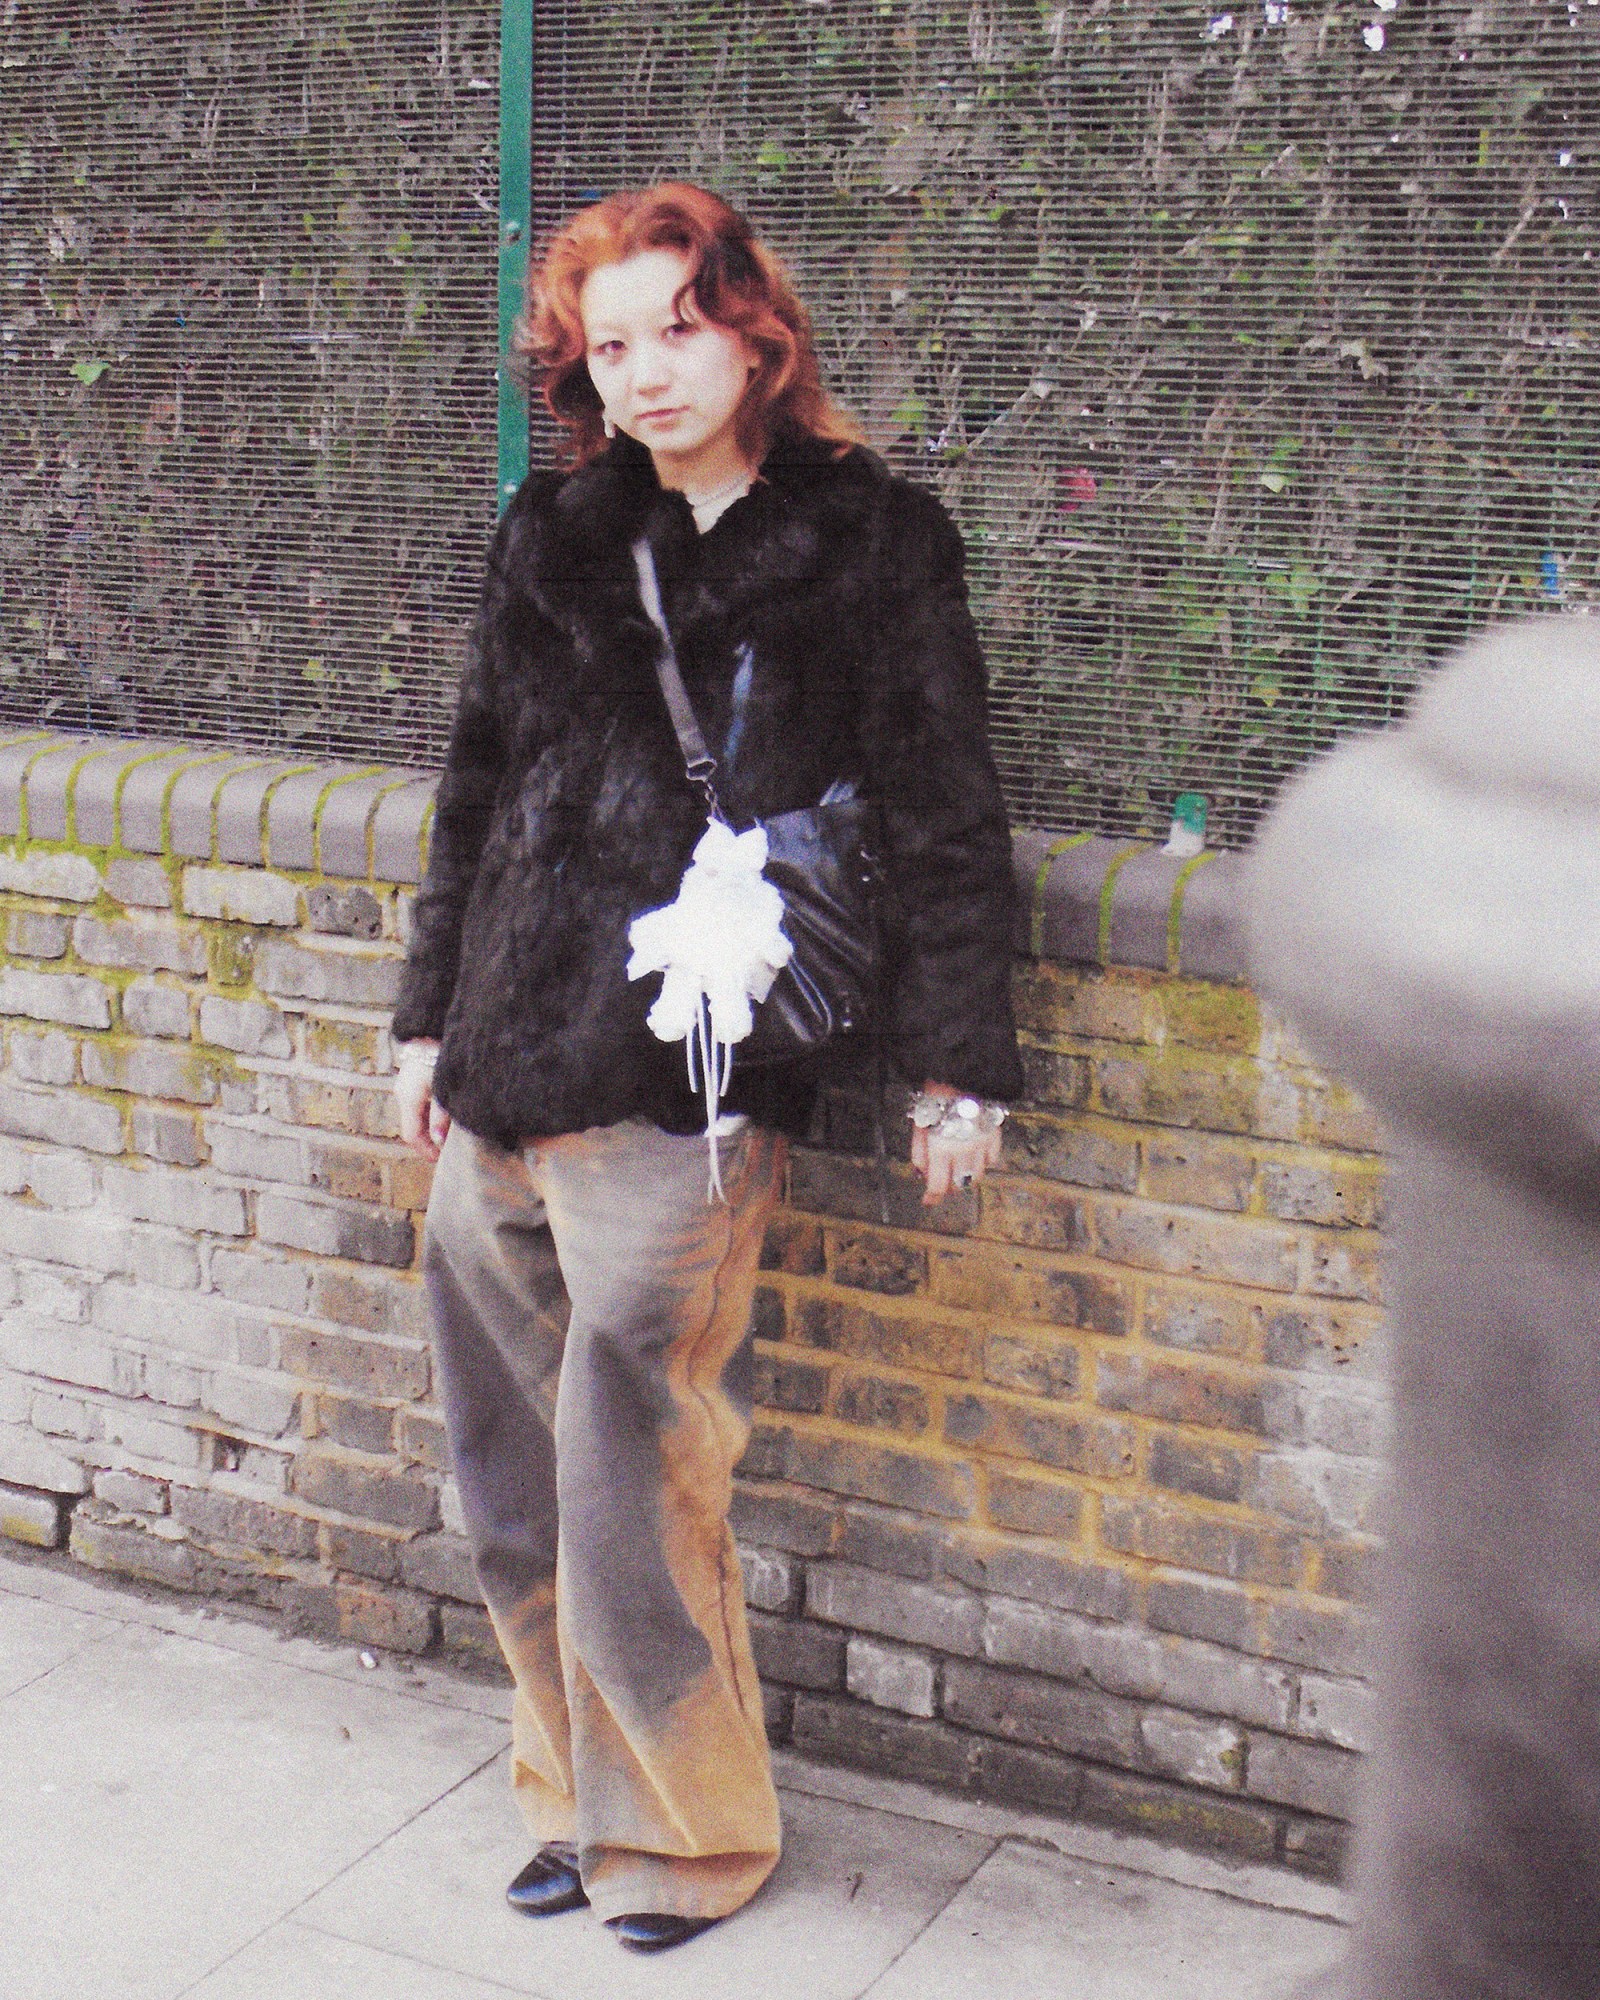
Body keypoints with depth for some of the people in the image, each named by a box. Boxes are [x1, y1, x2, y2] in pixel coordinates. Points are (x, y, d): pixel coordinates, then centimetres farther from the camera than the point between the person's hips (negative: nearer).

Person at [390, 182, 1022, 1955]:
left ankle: (688, 1833, 18)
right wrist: (432, 1017, 21)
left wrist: (957, 1062, -3)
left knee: (631, 1487, -3)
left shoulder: (866, 540, -1)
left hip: (682, 1091, -6)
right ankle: (580, 1794, 30)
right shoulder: (553, 534, 14)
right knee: (515, 1491, 12)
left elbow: (942, 818, -1)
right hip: (503, 1087, 6)